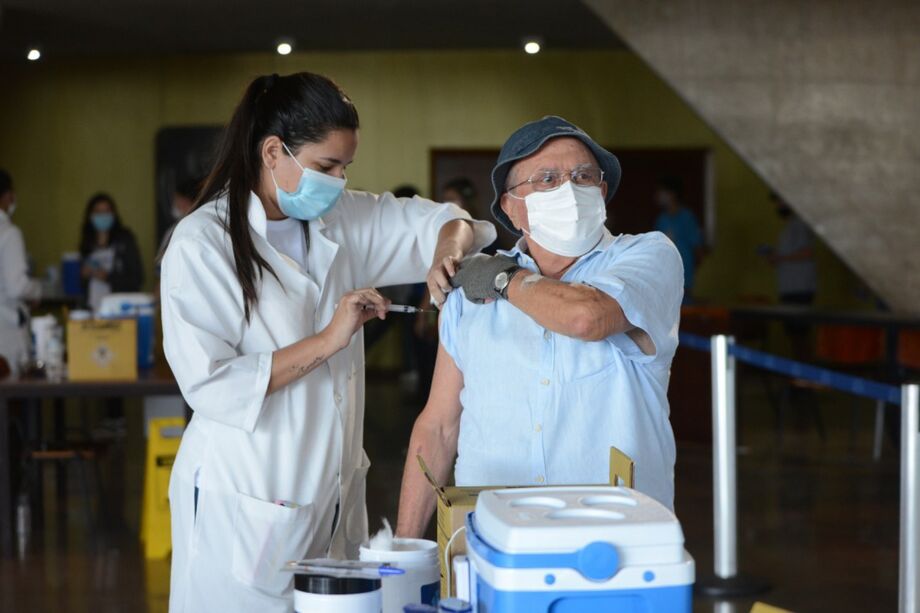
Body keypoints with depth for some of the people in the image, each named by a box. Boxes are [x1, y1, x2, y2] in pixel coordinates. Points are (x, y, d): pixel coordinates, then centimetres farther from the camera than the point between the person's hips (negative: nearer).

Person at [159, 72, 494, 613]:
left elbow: (428, 219, 16)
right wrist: (327, 341, -20)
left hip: (332, 500, 6)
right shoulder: (203, 244, -13)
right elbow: (210, 386, -19)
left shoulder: (338, 220, 6)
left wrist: (448, 246, -8)